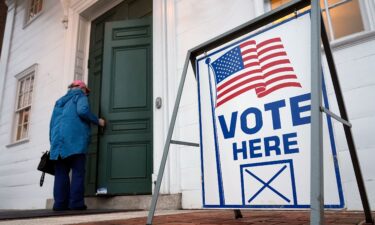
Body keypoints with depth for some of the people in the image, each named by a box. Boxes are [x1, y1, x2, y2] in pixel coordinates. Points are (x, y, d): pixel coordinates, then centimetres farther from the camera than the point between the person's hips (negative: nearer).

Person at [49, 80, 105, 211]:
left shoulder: (60, 101, 31)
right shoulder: (80, 96, 11)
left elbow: (52, 123, 25)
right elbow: (82, 111, -11)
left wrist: (53, 142, 23)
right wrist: (97, 121, 1)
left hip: (58, 141, 6)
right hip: (75, 140, -6)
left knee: (61, 173, 3)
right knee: (78, 172, -5)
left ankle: (60, 203, -3)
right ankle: (76, 202, -11)